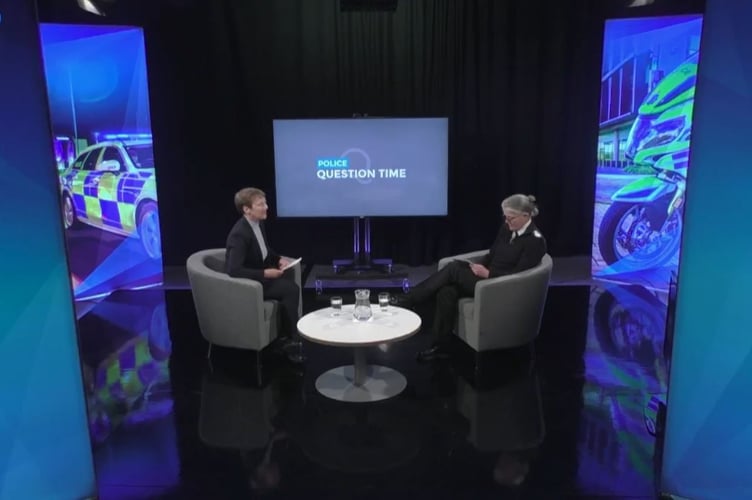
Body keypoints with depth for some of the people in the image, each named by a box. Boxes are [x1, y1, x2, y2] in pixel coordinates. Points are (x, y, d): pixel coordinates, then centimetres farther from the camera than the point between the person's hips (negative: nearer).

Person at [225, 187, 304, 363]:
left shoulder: (259, 224, 3)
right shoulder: (239, 234, -25)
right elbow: (234, 270, -32)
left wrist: (279, 259, -1)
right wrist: (265, 274, -30)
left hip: (261, 274, 8)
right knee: (291, 289, -20)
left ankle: (285, 337, -5)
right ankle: (288, 340, -3)